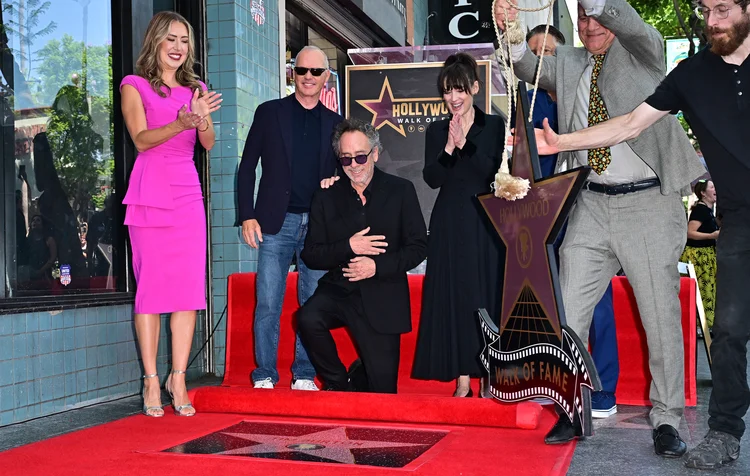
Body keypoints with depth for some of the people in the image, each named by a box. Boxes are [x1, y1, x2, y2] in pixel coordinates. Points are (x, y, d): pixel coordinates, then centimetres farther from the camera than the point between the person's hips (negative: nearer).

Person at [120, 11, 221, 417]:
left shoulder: (195, 90, 18)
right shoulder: (135, 85, 7)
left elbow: (209, 143, 5)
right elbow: (141, 139, -7)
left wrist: (202, 118, -17)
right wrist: (180, 124, -24)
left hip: (187, 195, 4)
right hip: (149, 195, -4)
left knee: (189, 289, -3)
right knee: (150, 287, -5)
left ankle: (178, 379, 2)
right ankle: (151, 381, 1)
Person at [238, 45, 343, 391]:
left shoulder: (335, 123, 13)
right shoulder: (269, 113, 8)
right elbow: (247, 167, 6)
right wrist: (247, 215, -4)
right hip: (276, 221, -2)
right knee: (267, 305, -3)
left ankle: (304, 375, 15)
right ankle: (264, 375, 8)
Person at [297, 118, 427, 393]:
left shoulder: (401, 190, 1)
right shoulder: (326, 197, 5)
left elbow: (418, 246, -2)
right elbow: (310, 255, 2)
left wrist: (377, 266, -16)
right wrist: (348, 247, -15)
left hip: (382, 299, -1)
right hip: (338, 290, 2)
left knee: (382, 390, -2)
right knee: (307, 319, -32)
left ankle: (362, 372, 36)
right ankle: (338, 383, -5)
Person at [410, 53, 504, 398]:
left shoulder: (493, 125, 4)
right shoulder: (436, 131, 10)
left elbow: (493, 171, -9)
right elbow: (431, 179, -1)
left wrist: (466, 143, -19)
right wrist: (448, 149, -17)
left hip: (484, 222, -2)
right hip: (449, 223, 2)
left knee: (486, 292, -1)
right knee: (453, 295, 0)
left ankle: (489, 376, 5)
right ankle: (463, 378, 4)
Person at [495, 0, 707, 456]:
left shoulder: (645, 51, 4)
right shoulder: (568, 63, 13)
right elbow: (529, 66, -4)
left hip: (649, 203, -3)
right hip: (591, 205, 3)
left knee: (662, 316, 3)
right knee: (568, 313, 3)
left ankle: (667, 421, 18)